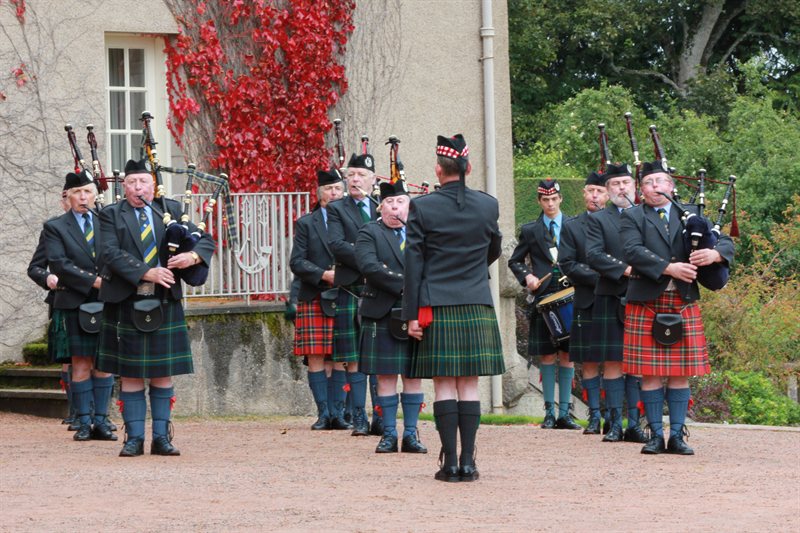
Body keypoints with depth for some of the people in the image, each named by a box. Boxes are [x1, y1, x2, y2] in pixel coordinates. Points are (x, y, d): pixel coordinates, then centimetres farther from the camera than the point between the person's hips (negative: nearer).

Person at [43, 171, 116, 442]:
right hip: (75, 305, -3)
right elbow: (58, 264, -9)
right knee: (81, 365, -2)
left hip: (107, 304, 3)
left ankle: (101, 420, 6)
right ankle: (84, 422, 2)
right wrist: (93, 281, -16)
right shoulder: (55, 228, 3)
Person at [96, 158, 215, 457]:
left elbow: (205, 240, 9)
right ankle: (134, 438, 7)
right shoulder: (112, 216, 2)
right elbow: (111, 253, -11)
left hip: (165, 304, 2)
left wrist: (194, 256, -14)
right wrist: (146, 273, -21)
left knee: (163, 373, 4)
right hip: (126, 305, -2)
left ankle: (162, 437, 9)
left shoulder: (171, 210, 9)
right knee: (130, 375, 2)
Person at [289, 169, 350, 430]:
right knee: (316, 358, -3)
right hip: (314, 300, -1)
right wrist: (324, 275, -13)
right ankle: (323, 413, 2)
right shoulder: (306, 224, 9)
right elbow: (297, 262, 1)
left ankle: (337, 413, 3)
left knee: (341, 359, -1)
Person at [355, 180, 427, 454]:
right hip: (382, 315, -3)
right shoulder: (369, 233, 2)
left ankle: (411, 434, 8)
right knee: (385, 376, 0)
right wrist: (404, 285, -18)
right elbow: (369, 266, -14)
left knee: (413, 375, 4)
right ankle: (389, 434, 5)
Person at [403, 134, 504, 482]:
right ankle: (468, 462, 2)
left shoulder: (422, 208, -7)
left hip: (436, 309, -2)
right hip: (477, 308, 2)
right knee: (469, 385, 5)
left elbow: (413, 265, -6)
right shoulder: (488, 205, 2)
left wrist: (412, 314, -3)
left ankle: (450, 462, -1)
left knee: (444, 385, 1)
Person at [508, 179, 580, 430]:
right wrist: (527, 276, -4)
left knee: (567, 355, 0)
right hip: (543, 297, 0)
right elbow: (515, 261, 14)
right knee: (547, 356, -1)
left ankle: (564, 413, 4)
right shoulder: (530, 230, 9)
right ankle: (549, 411, 5)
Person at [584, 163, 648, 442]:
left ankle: (634, 423, 5)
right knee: (613, 362, -3)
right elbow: (593, 255, -7)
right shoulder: (598, 220, 5)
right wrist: (624, 270, -17)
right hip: (611, 299, -2)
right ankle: (615, 424, 0)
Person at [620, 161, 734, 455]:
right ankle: (656, 436, 5)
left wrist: (714, 253, -18)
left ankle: (677, 436, 7)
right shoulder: (632, 218, 5)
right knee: (651, 374, -1)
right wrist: (669, 268, -23)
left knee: (680, 373, 2)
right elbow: (634, 251, -12)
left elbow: (725, 241, 6)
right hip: (646, 304, -2)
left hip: (684, 304, 2)